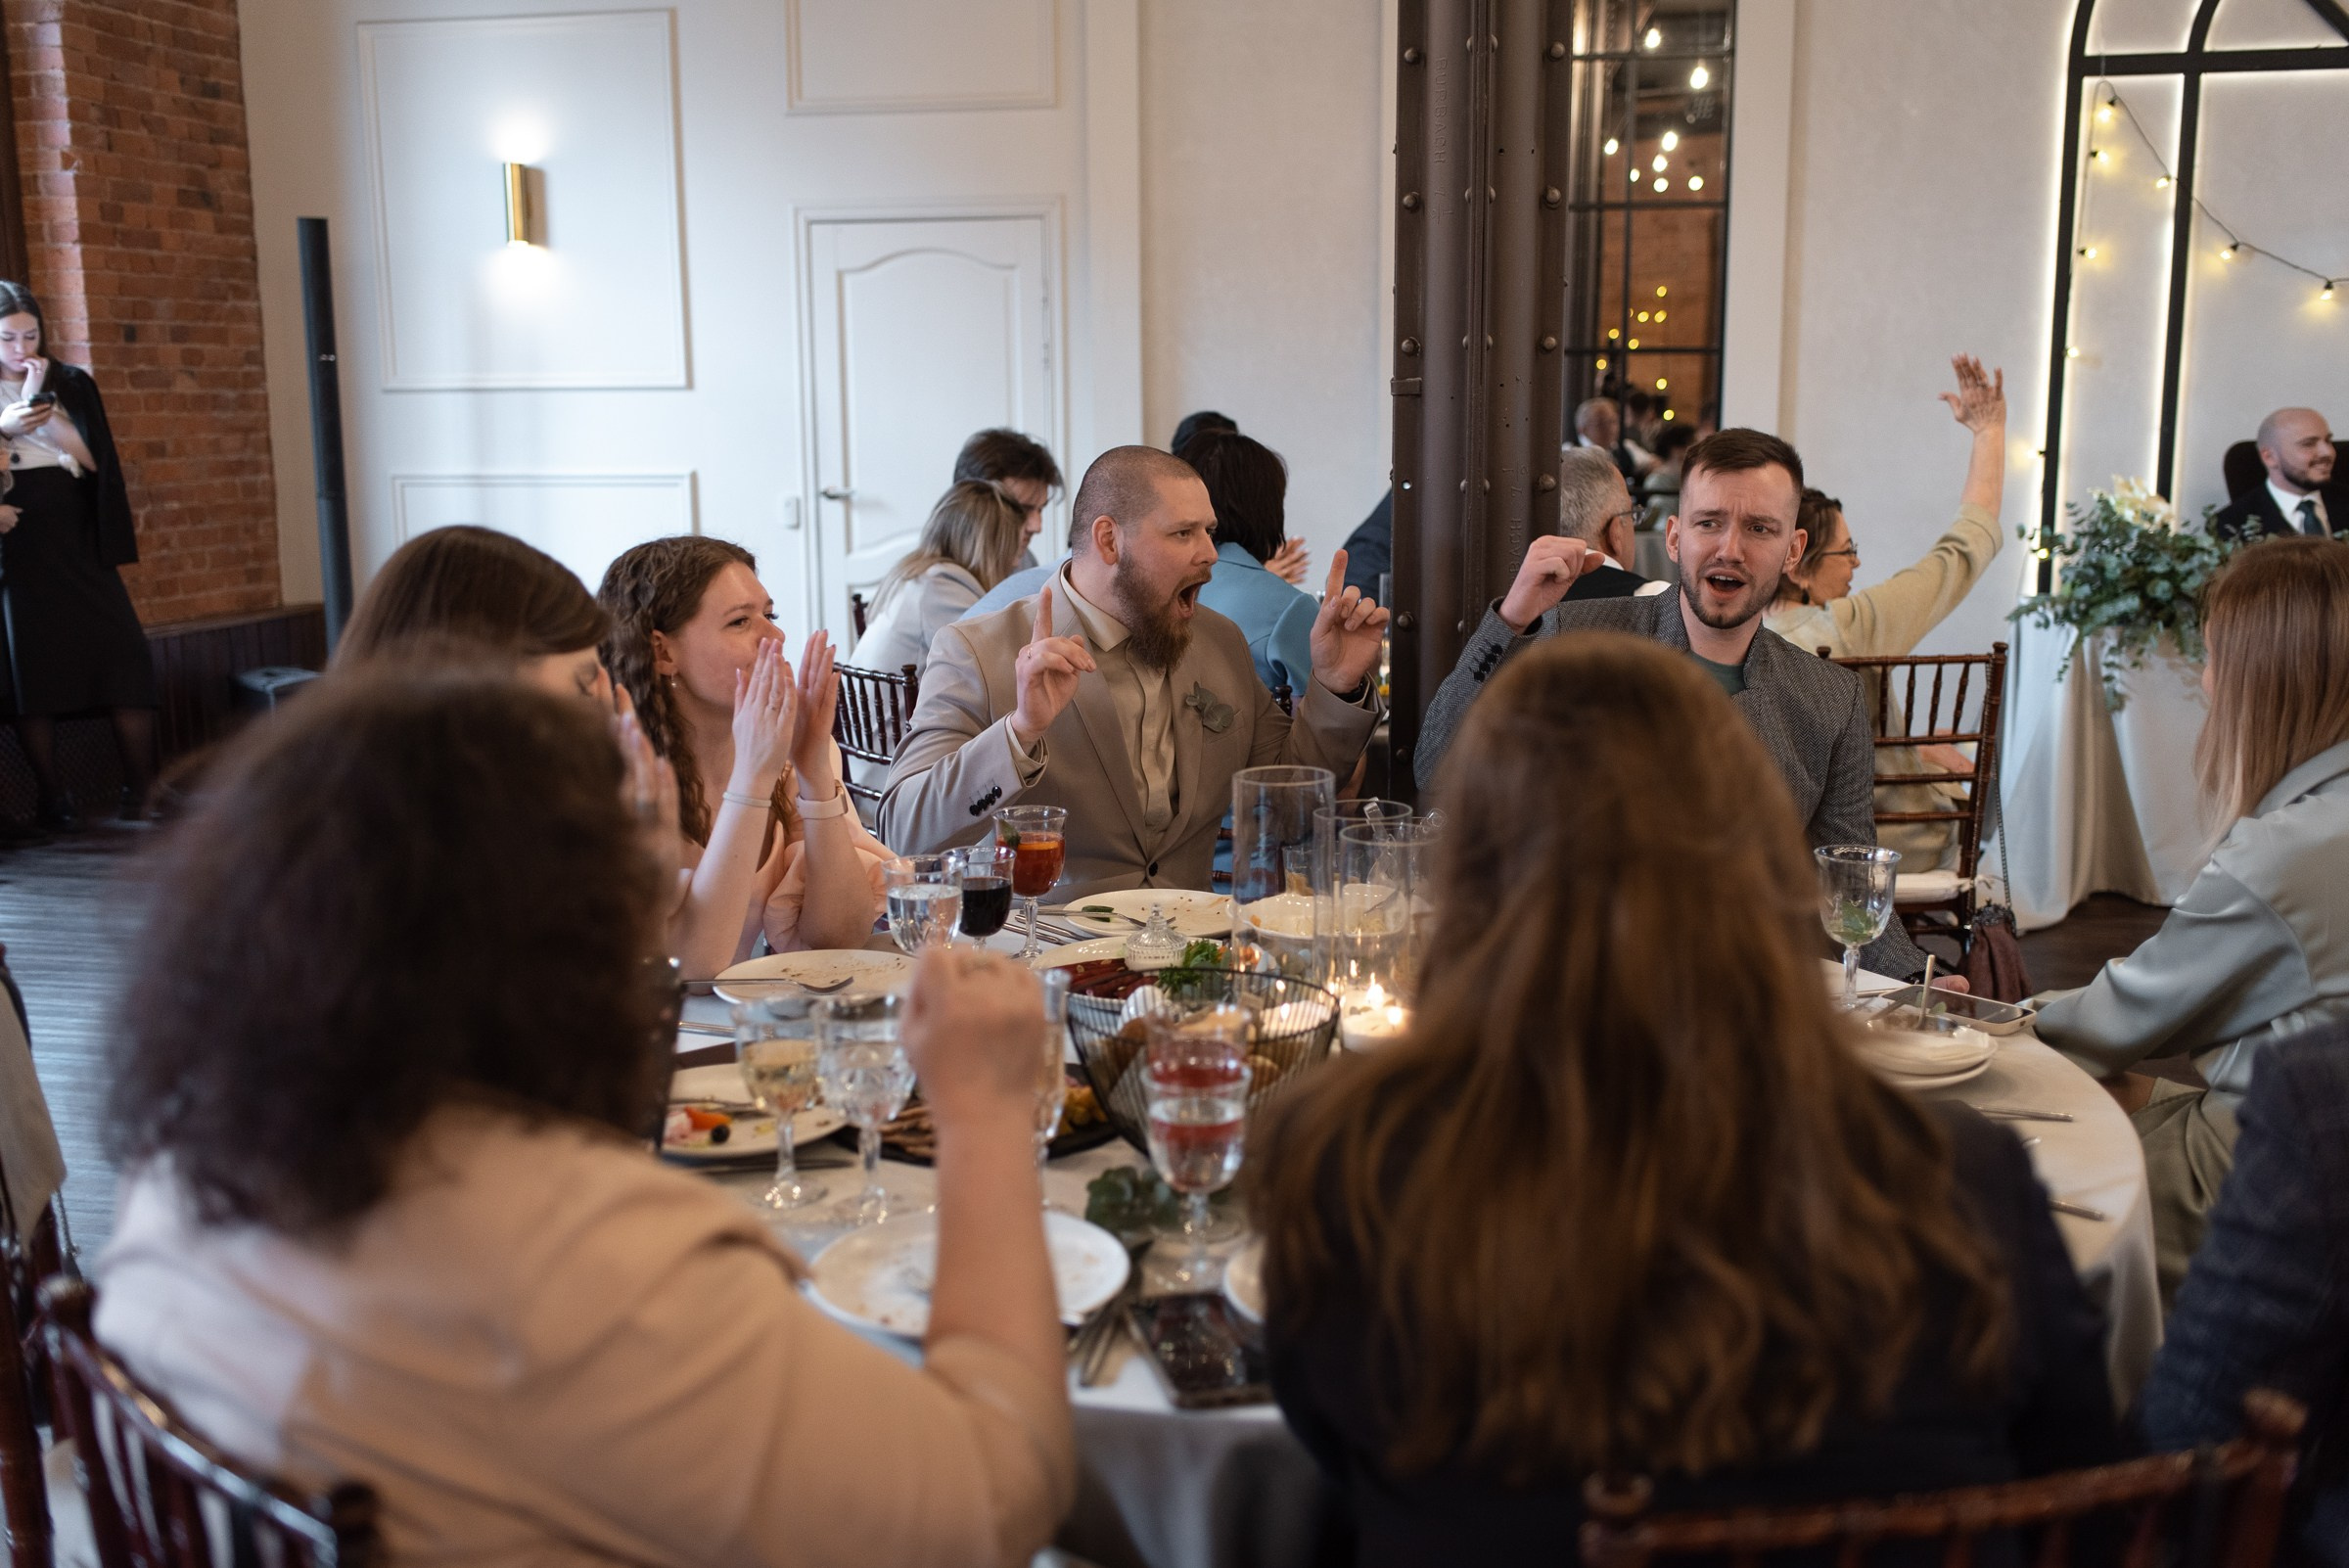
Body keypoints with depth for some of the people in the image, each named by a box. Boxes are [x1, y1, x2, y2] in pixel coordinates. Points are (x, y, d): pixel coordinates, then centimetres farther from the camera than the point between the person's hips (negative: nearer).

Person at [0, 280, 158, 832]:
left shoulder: (72, 384, 11)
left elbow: (92, 458, 1)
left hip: (78, 539, 1)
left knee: (124, 652, -9)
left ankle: (140, 792, -5)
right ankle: (53, 800, 2)